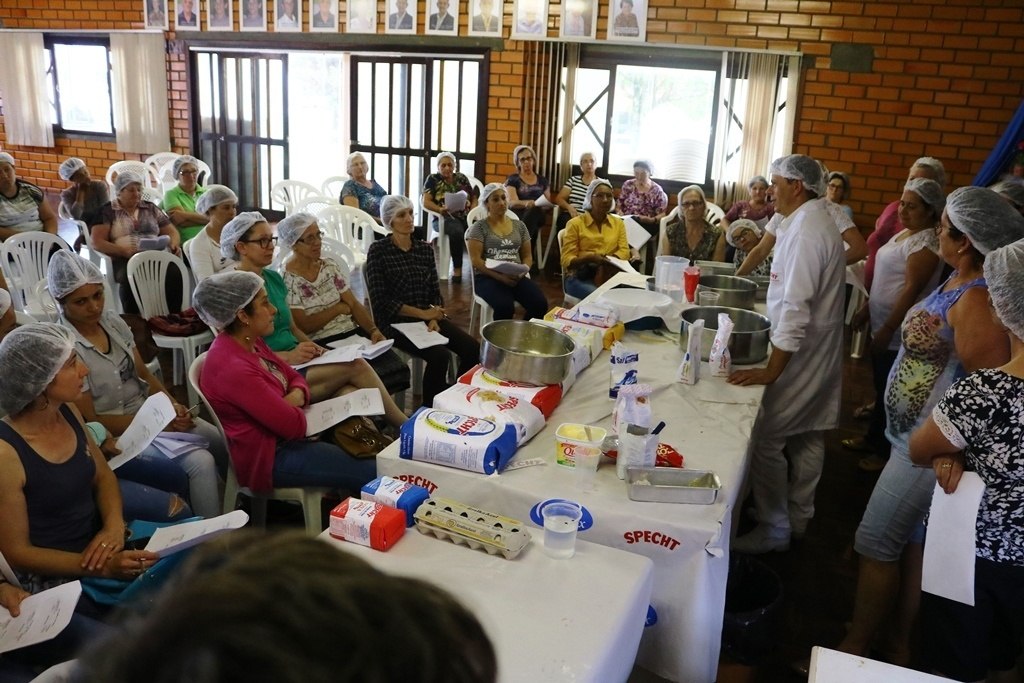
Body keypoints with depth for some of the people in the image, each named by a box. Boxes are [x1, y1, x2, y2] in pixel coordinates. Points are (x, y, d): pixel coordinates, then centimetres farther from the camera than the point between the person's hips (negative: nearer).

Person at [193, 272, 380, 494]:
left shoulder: (250, 342, 0)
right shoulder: (234, 369, -29)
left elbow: (294, 377, 10)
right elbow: (294, 426, -26)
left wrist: (296, 396, -13)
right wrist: (292, 405, -4)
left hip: (279, 435, 10)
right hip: (267, 457, -10)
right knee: (372, 473, -13)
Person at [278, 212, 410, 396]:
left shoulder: (330, 265, 12)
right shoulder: (286, 279, -6)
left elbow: (354, 304, 8)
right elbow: (302, 326, -12)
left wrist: (373, 330, -10)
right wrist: (339, 308, -4)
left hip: (352, 333, 6)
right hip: (321, 345, -6)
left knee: (397, 369, -18)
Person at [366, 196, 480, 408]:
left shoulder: (425, 248, 10)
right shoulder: (378, 251, -6)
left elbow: (435, 292, 9)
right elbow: (381, 301, -11)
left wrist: (434, 318, -11)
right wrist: (422, 314, -14)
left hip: (428, 317, 5)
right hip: (395, 322, -5)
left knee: (473, 349, -16)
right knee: (440, 356, -29)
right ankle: (431, 408, -8)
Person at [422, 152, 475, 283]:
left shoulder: (462, 178, 18)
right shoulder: (433, 179, 7)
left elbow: (473, 198, 20)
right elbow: (426, 202, -3)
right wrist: (441, 209, -22)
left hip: (466, 216, 3)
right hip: (445, 217, -3)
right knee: (457, 231, -39)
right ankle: (457, 269, -30)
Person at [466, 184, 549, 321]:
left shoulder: (519, 225, 17)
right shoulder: (479, 227, 3)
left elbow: (527, 255, 17)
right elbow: (475, 260, -5)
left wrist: (522, 271, -6)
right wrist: (500, 276, -18)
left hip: (516, 277, 4)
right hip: (488, 278, -4)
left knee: (540, 303, -24)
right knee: (505, 306, -35)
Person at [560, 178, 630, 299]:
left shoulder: (618, 223, 16)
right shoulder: (575, 223, 2)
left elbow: (624, 251, 6)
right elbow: (567, 260, -3)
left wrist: (610, 260, -16)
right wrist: (588, 258, -22)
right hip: (579, 276, -3)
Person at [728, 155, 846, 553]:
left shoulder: (804, 232, -21)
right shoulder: (816, 222, 10)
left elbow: (796, 308, -27)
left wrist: (771, 371, -26)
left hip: (799, 352, -11)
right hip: (819, 351, 11)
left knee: (764, 439, -5)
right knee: (807, 436, 18)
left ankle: (774, 528, 7)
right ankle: (797, 516, 32)